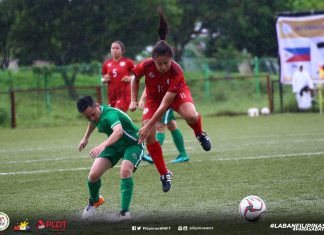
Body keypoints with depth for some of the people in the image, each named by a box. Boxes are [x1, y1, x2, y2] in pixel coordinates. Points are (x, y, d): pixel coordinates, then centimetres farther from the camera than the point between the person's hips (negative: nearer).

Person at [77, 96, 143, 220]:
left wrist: (103, 145, -74)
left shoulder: (110, 114, -36)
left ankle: (125, 212, -27)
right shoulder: (94, 116, -11)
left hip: (132, 144, -7)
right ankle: (94, 201, 22)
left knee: (125, 170, -35)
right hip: (114, 145, 7)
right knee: (93, 174, -10)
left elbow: (119, 131, -59)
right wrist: (86, 138, 28)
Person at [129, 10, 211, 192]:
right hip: (154, 97, 3)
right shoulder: (146, 66, -30)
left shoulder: (176, 72, -36)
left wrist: (148, 126, -36)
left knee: (192, 116, -36)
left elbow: (164, 105, -36)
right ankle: (165, 174, 4)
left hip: (176, 94, -3)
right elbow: (135, 78, -1)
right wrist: (134, 100, -9)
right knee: (149, 137, -14)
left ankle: (200, 134, 1)